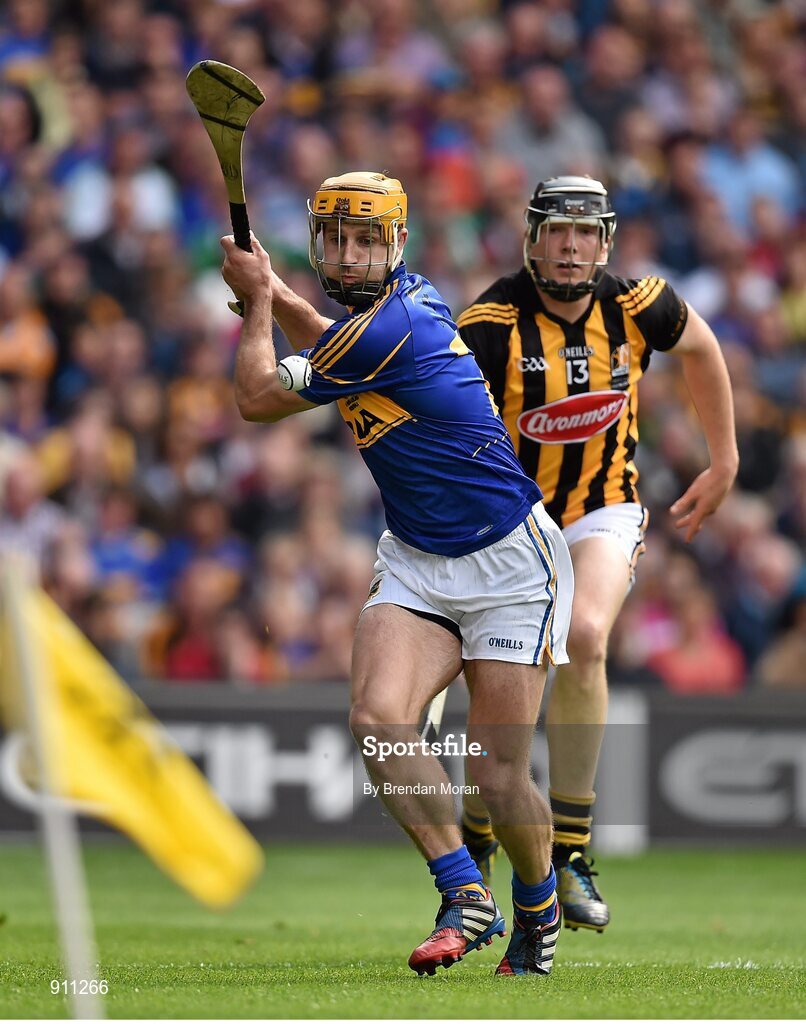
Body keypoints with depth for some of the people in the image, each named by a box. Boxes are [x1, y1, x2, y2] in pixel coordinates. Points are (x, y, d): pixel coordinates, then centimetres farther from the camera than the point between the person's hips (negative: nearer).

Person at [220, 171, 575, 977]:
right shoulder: (411, 297, 4)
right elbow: (334, 350, 31)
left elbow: (258, 399, -10)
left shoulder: (388, 329, -22)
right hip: (416, 562, 8)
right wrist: (272, 291, 16)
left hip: (508, 562, -8)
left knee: (497, 777, -8)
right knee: (377, 719, -18)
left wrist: (255, 304, 5)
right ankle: (465, 896, -12)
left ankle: (537, 907, 21)